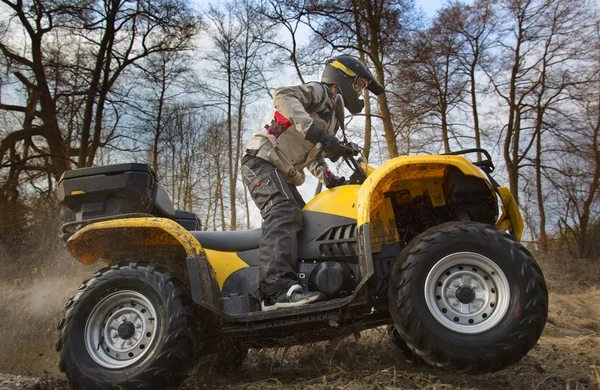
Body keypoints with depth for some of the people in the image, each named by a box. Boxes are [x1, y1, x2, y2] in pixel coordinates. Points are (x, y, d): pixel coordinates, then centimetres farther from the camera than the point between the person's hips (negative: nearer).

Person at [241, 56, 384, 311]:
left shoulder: (333, 118, 26)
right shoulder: (320, 91, 0)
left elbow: (313, 156, 29)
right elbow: (283, 96, -21)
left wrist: (329, 180, 10)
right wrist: (314, 130, -34)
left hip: (284, 175, 10)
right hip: (262, 159, -10)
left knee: (302, 224, 0)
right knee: (284, 213, -30)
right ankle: (277, 287, -44)